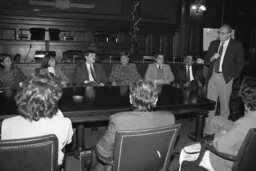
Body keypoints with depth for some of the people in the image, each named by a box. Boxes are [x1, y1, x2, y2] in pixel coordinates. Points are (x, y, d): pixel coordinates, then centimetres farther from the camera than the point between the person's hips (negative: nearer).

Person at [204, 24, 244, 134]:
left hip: (225, 78, -3)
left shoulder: (237, 45, 1)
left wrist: (233, 76, -3)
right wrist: (212, 58, -7)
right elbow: (206, 59, 14)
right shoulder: (213, 44, 12)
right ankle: (207, 128, 9)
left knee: (224, 104, 3)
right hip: (212, 76, 3)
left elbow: (240, 63, 4)